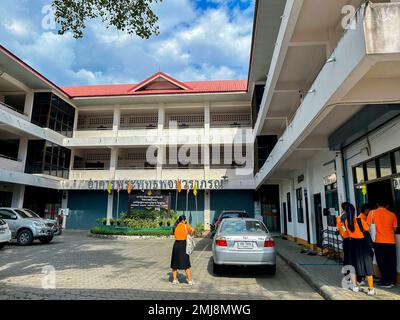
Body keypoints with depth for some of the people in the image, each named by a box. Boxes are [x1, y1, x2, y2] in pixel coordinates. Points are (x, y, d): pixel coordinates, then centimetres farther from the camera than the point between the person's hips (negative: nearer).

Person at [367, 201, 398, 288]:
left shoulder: (372, 213, -3)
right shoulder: (392, 214, 3)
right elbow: (394, 228, 5)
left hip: (379, 241, -2)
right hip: (391, 241, 3)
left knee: (382, 262, 5)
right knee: (391, 262, 13)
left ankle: (386, 282, 9)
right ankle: (392, 281, 21)